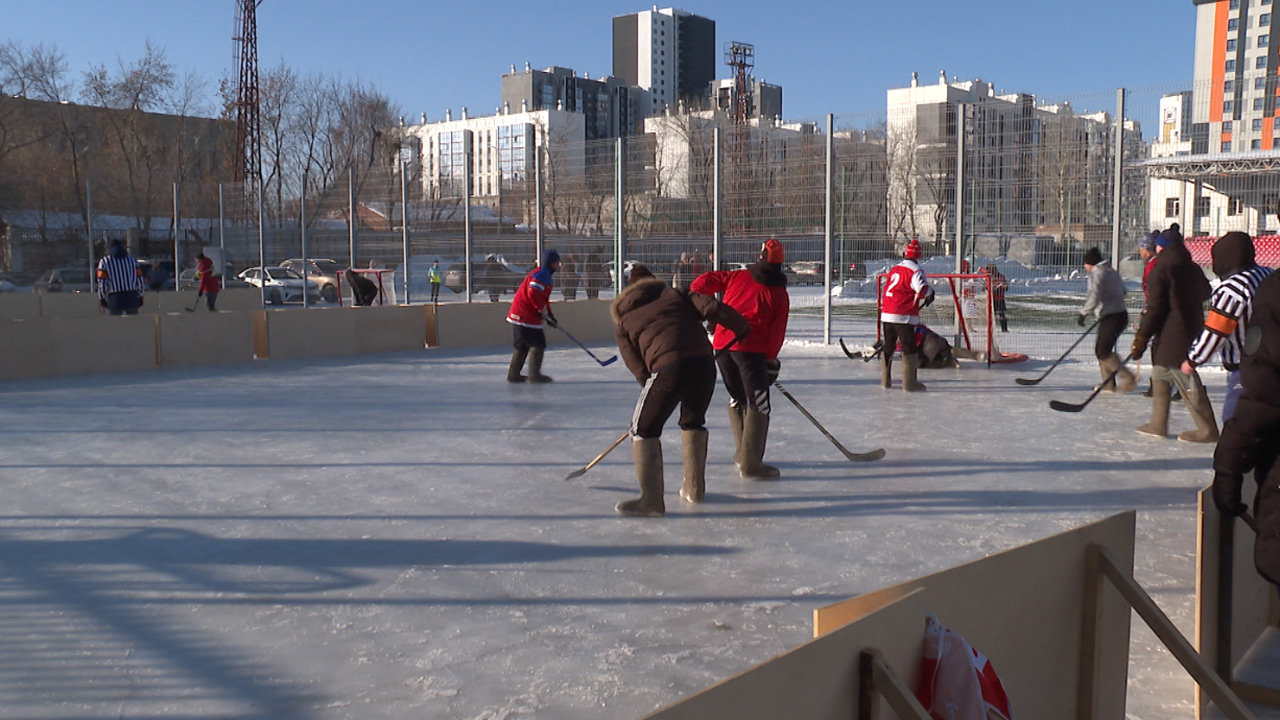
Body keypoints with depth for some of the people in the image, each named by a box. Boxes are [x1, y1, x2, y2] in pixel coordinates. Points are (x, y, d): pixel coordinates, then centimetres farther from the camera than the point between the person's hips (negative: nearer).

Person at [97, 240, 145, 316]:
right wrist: (140, 295, 18)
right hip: (132, 298, 2)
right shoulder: (132, 259, 11)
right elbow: (139, 279, 8)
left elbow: (102, 282, -3)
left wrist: (102, 298, 8)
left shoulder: (104, 261, 2)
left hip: (115, 299, -2)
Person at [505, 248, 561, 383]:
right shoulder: (541, 274, -13)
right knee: (538, 343, -7)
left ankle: (513, 374, 20)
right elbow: (533, 293, -25)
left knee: (522, 345, 15)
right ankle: (534, 374, -5)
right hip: (525, 316, -11)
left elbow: (543, 298, 27)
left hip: (519, 315, 11)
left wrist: (549, 314, 22)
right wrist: (542, 309, -17)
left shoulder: (544, 274, 21)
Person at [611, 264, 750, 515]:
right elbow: (712, 308, 9)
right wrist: (742, 327, 19)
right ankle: (694, 488, 32)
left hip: (666, 367, -4)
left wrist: (652, 385, 21)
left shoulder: (623, 321, 22)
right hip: (703, 362, 4)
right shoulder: (675, 294, 25)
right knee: (693, 422, 26)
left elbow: (638, 368, 13)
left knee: (643, 428, 10)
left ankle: (651, 499, 4)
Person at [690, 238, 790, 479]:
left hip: (722, 344, 5)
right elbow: (777, 331, 0)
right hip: (750, 348, -5)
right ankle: (750, 463, -7)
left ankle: (742, 452, 30)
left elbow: (703, 282, 10)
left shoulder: (738, 277, 13)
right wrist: (771, 360, 7)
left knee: (737, 399, 20)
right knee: (758, 404, -2)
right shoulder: (779, 294, 5)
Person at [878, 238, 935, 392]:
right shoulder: (915, 271, -8)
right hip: (904, 316, -7)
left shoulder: (894, 269, 16)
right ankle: (909, 383, -7)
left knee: (888, 346, 16)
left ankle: (885, 380, 21)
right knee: (909, 348, -4)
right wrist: (930, 294, -1)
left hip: (886, 315, 7)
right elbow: (923, 290, -20)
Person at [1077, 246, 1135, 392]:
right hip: (1120, 313, 10)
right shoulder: (1111, 271, 17)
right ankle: (1109, 384, 16)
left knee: (1103, 352, -10)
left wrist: (1083, 313, -21)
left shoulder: (1096, 274, -12)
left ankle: (1128, 379, -10)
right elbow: (1122, 291, 28)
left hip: (1112, 318, -10)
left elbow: (1094, 296, -25)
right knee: (1100, 349, 14)